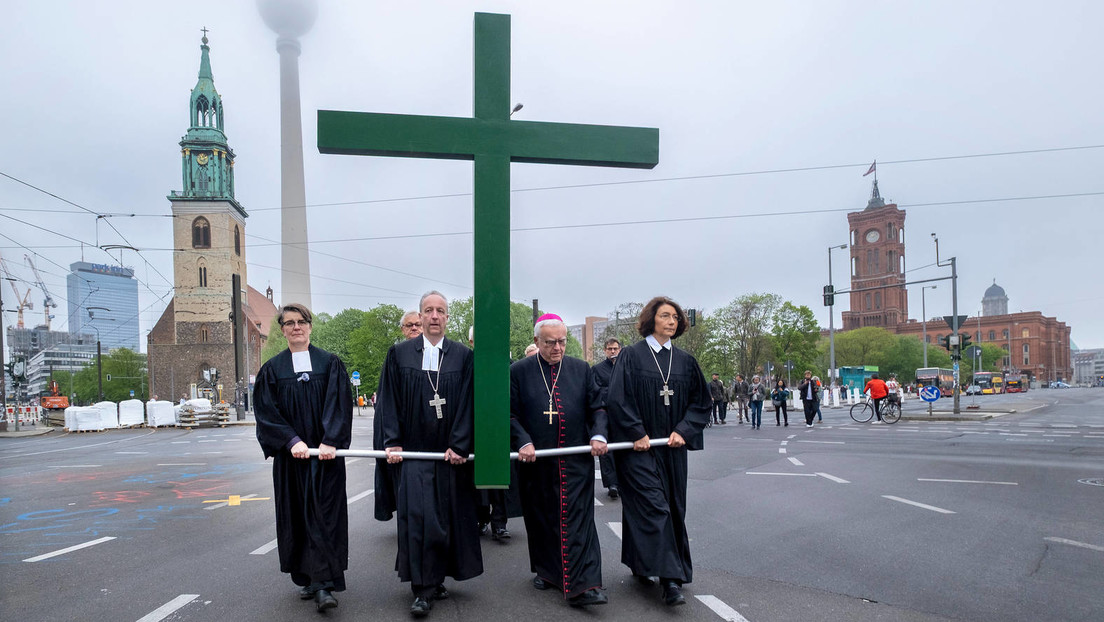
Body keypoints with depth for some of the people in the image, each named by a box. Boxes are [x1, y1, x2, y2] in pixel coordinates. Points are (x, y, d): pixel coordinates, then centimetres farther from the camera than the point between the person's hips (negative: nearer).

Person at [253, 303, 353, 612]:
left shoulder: (330, 363, 2)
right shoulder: (272, 369, 6)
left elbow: (339, 404, -5)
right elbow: (266, 411, -2)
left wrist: (329, 442, -17)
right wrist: (292, 441, -15)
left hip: (326, 453, -2)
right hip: (290, 455, 2)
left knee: (324, 514, -5)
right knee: (296, 514, 8)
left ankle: (323, 584, -5)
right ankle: (306, 578, 22)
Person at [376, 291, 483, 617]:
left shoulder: (463, 356, 2)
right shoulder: (399, 354, 3)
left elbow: (466, 403, -1)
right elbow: (389, 401, 2)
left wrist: (458, 446, -9)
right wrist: (392, 442, -6)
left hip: (451, 452, 1)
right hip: (413, 450, -1)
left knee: (448, 516, 8)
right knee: (418, 515, -5)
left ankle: (436, 579, 25)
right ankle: (423, 589, 4)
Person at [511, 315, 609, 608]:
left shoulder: (582, 370, 6)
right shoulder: (519, 371, 0)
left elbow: (597, 407, 7)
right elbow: (512, 414, -1)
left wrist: (598, 435, -10)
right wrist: (524, 442, -15)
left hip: (576, 460, 0)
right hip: (536, 460, 0)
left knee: (577, 519, -3)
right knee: (541, 518, 12)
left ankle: (581, 586, -2)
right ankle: (547, 571, 32)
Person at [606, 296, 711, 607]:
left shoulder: (685, 361, 9)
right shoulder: (631, 356, -4)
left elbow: (702, 401, 9)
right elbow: (616, 398, -10)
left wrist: (683, 431, -4)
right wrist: (636, 433, -14)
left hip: (672, 447, 5)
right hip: (639, 445, -5)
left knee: (673, 507, 9)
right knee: (653, 505, -10)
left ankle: (640, 565, 24)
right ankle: (669, 577, -6)